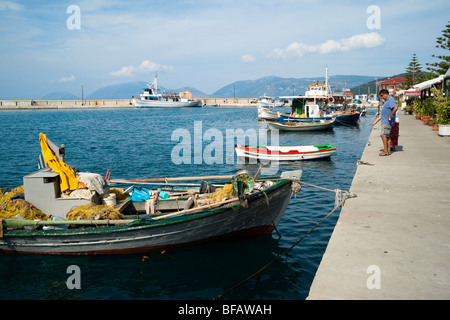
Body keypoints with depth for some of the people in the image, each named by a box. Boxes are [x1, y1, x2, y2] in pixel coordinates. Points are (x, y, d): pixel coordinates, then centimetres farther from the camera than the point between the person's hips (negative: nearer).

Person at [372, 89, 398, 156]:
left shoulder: (391, 99, -14)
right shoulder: (386, 100, 19)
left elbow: (396, 108, -30)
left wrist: (390, 117, -24)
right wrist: (376, 121, 23)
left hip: (387, 121, -10)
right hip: (385, 121, 10)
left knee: (383, 135, -11)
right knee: (387, 136, 12)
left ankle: (385, 151, -10)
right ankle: (388, 150, 17)